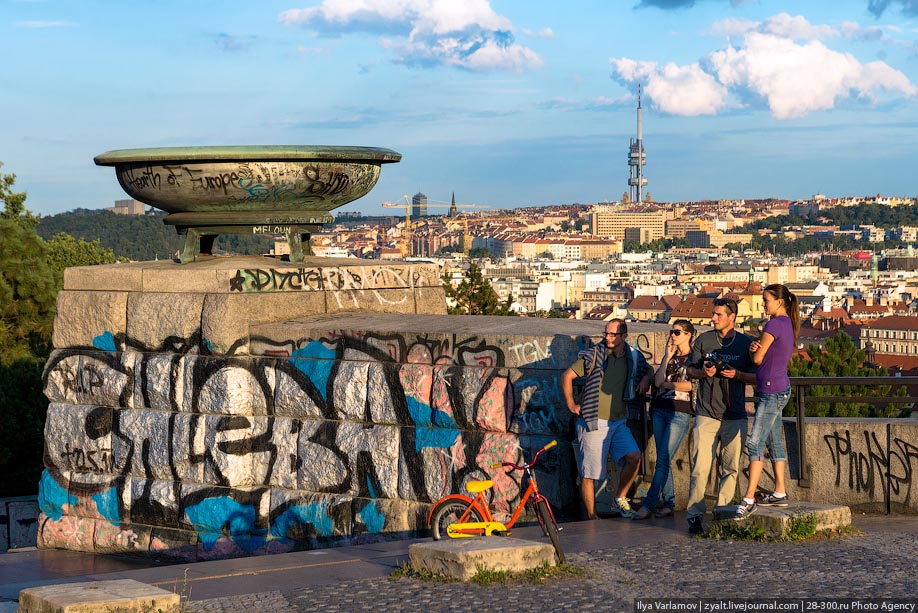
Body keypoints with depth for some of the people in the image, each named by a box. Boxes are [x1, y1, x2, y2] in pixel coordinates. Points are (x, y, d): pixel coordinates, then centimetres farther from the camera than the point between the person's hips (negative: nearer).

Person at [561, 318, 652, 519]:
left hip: (618, 422, 4)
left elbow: (649, 369, 27)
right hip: (594, 422, -4)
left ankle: (619, 500, 6)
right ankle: (592, 520, 6)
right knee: (589, 473, -3)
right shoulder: (594, 355, -5)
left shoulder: (633, 357, 6)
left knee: (634, 457, -14)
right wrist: (571, 405, -3)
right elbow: (567, 376, -1)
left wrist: (646, 378, 5)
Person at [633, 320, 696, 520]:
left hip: (680, 413, -7)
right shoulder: (670, 356, 18)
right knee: (663, 460, 4)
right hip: (660, 411, 7)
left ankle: (648, 505, -15)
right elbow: (658, 381, 5)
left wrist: (667, 384, -1)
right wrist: (667, 357, 1)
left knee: (663, 460, -11)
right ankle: (669, 504, 8)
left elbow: (691, 385, -11)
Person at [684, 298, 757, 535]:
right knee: (700, 466, -8)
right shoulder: (703, 340, 8)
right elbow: (690, 369, 13)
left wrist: (737, 374, -11)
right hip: (706, 414, -1)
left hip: (735, 415, 1)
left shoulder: (746, 343, 6)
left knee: (731, 467, 3)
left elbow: (756, 377, 7)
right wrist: (703, 372, -8)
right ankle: (695, 514, -3)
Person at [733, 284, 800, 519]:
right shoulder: (788, 324, 14)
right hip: (780, 390, 10)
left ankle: (749, 498, -14)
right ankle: (780, 493, 18)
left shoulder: (774, 324, -15)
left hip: (772, 391, -10)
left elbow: (757, 358, -11)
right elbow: (761, 355, 13)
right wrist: (756, 347, -9)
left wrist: (757, 351, 11)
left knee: (756, 443, -11)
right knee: (774, 442, 14)